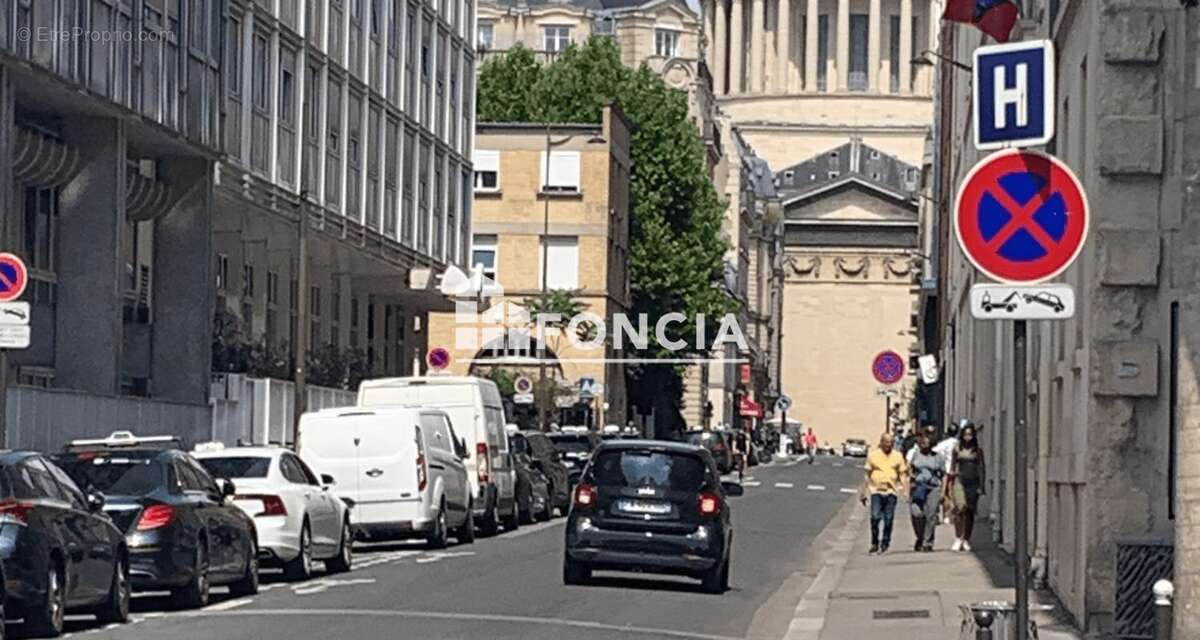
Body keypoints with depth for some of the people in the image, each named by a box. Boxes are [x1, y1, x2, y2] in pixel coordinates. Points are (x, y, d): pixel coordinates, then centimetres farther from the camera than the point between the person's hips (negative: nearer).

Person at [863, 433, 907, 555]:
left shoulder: (898, 456, 10)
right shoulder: (873, 455, 7)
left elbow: (902, 474, 13)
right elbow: (867, 474, 11)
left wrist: (904, 488, 0)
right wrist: (864, 492, 9)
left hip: (891, 491, 1)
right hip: (876, 490, -1)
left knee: (888, 519, 0)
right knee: (875, 517, -12)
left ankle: (885, 544, 9)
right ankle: (874, 543, -3)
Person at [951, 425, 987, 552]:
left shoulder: (978, 451, 6)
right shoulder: (957, 449, 6)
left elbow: (982, 469, 7)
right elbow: (953, 467, 11)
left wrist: (981, 486, 0)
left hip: (973, 482, 1)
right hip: (960, 481, -1)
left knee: (970, 512, 4)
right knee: (960, 508, -18)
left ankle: (966, 540, 14)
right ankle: (958, 538, -15)